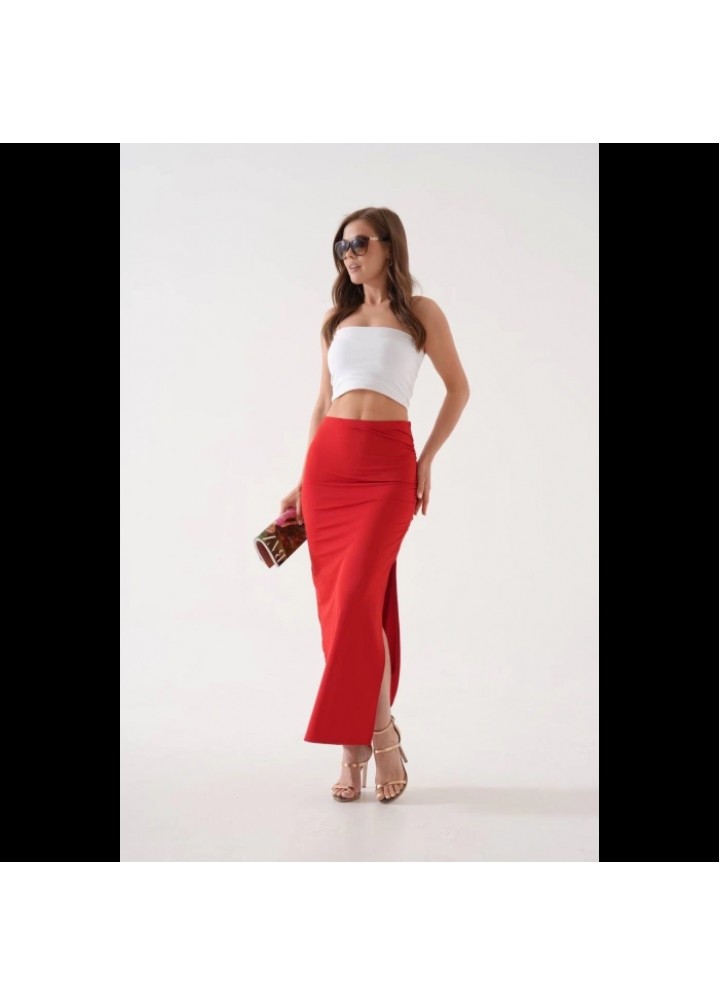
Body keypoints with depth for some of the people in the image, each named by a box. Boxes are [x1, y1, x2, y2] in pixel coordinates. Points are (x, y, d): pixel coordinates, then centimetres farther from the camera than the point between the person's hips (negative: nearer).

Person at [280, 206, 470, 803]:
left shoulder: (421, 314, 6)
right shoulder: (336, 320, 17)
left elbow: (458, 387, 11)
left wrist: (427, 458, 2)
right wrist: (304, 481, 13)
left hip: (387, 464, -4)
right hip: (329, 461, 4)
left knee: (357, 597, -17)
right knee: (337, 602, 0)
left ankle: (378, 736, -2)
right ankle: (358, 746, 9)